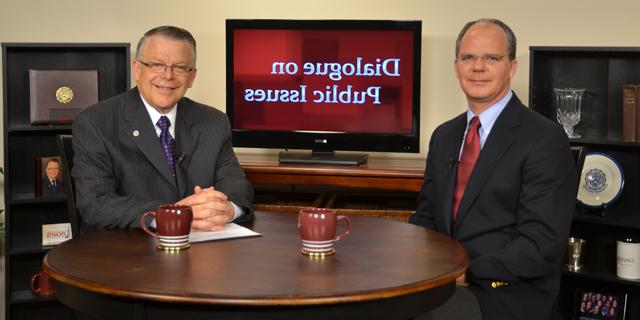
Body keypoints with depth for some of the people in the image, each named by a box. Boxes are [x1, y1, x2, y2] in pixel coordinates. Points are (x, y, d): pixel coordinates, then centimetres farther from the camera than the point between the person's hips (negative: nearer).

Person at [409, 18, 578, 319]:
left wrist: (467, 273, -20)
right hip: (442, 281, 6)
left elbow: (542, 246, -15)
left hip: (507, 294, -5)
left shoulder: (545, 139, -9)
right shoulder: (444, 136, 14)